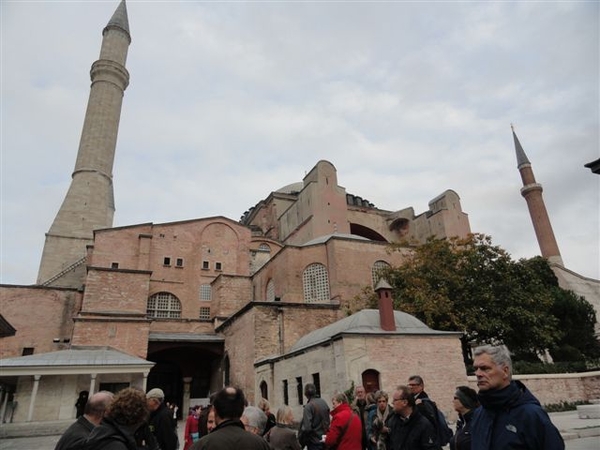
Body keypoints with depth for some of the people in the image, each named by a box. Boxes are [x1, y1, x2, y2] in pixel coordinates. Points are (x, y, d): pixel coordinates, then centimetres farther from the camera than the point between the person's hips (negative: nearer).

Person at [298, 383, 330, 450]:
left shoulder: (308, 406, -18)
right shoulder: (324, 403, 4)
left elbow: (306, 428, -23)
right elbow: (328, 422, 11)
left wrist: (301, 442, -12)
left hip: (314, 442, -7)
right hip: (324, 440, 7)